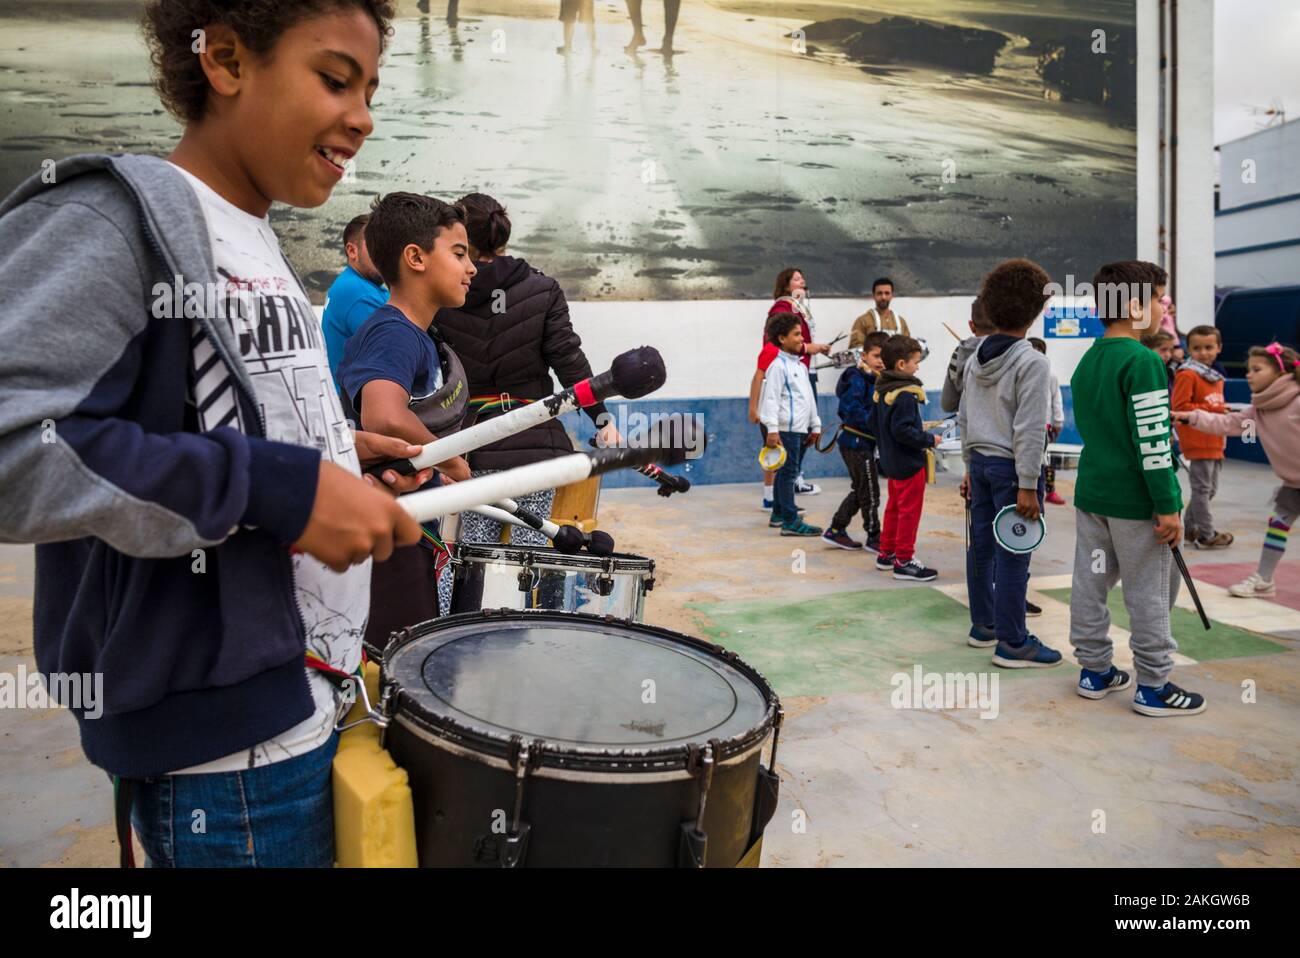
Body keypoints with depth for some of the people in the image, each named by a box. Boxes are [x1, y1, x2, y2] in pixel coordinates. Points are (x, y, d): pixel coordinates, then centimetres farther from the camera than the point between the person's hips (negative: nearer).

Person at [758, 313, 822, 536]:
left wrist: (815, 425, 24)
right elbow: (771, 399, -17)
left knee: (787, 472, 15)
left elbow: (809, 397, 25)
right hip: (787, 428, -9)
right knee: (788, 472, -9)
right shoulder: (778, 366, -10)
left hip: (801, 428, 9)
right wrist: (772, 429, -24)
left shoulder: (800, 366, 19)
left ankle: (778, 514, 25)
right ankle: (790, 522, -10)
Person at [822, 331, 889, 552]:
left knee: (861, 489, 17)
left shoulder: (877, 380, 11)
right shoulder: (857, 380, -16)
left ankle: (836, 530, 25)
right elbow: (851, 410, -26)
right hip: (855, 441, -10)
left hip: (864, 441, 10)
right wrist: (872, 422, -29)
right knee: (870, 491, 1)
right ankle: (874, 537, 14)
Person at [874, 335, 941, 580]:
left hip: (891, 461, 9)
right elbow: (902, 430, -27)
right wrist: (929, 440, -18)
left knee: (893, 507, 19)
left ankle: (886, 553, 27)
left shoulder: (881, 389, 6)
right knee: (909, 511, -1)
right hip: (909, 463, -9)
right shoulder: (905, 393, -22)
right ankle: (903, 561, 5)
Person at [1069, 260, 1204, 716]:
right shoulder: (1142, 361, -16)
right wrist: (1168, 506, -16)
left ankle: (1094, 671, 23)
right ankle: (1153, 687, 12)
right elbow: (1152, 440, -20)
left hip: (1091, 492, 8)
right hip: (1136, 500, -8)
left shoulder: (1087, 361, 10)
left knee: (1091, 583, 12)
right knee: (1149, 594, 3)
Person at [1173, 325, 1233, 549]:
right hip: (1197, 443, -9)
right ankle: (1207, 535, 9)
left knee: (1210, 489, 15)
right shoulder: (1187, 374, -12)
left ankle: (1189, 528, 27)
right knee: (1202, 489, 0)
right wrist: (1210, 409, -18)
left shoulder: (1217, 377, 15)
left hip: (1215, 443, 9)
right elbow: (1179, 407, -18)